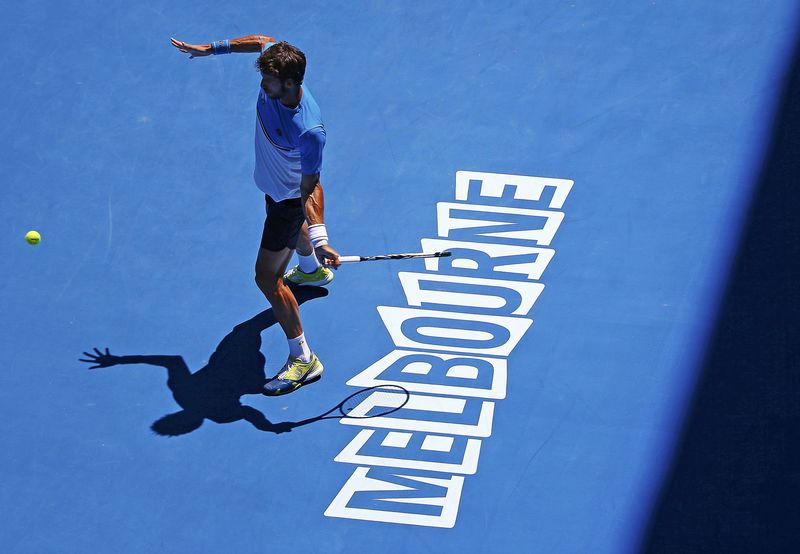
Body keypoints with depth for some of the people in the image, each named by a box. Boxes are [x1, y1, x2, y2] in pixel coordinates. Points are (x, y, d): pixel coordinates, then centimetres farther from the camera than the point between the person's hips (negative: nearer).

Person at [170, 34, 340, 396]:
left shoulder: (308, 131, -44)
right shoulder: (276, 70, -26)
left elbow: (310, 188, -36)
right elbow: (263, 41, -3)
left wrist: (319, 238, -45)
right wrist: (213, 48, 2)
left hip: (291, 196, -8)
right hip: (275, 185, 8)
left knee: (267, 277, -4)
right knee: (291, 229, 39)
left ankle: (303, 360, 8)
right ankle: (312, 270, 74)